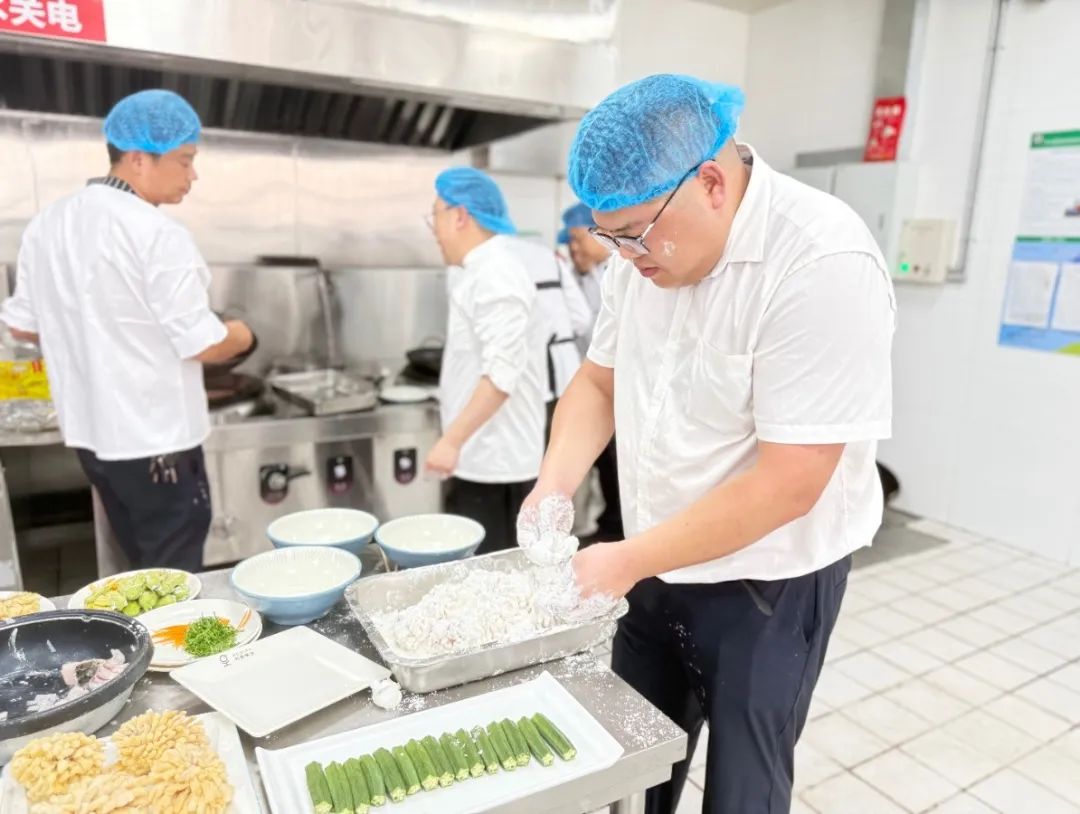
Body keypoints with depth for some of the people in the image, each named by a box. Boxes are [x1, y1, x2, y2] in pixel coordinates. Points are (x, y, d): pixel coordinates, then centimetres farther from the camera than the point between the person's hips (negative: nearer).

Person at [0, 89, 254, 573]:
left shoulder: (47, 225, 5)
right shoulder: (156, 234, -18)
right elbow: (204, 345, -18)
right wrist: (240, 337, 2)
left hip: (91, 432, 8)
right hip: (156, 440, -8)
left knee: (146, 573, 21)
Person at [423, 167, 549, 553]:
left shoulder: (495, 273, -17)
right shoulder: (485, 268, 15)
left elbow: (502, 373, -25)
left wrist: (451, 441, -23)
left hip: (492, 460, -10)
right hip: (487, 454, 10)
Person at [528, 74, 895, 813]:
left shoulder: (822, 266, -26)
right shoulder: (647, 252, -4)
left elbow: (787, 485, -27)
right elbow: (600, 378, 6)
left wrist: (628, 559, -22)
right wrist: (555, 483, -11)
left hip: (767, 584, -5)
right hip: (658, 566, 6)